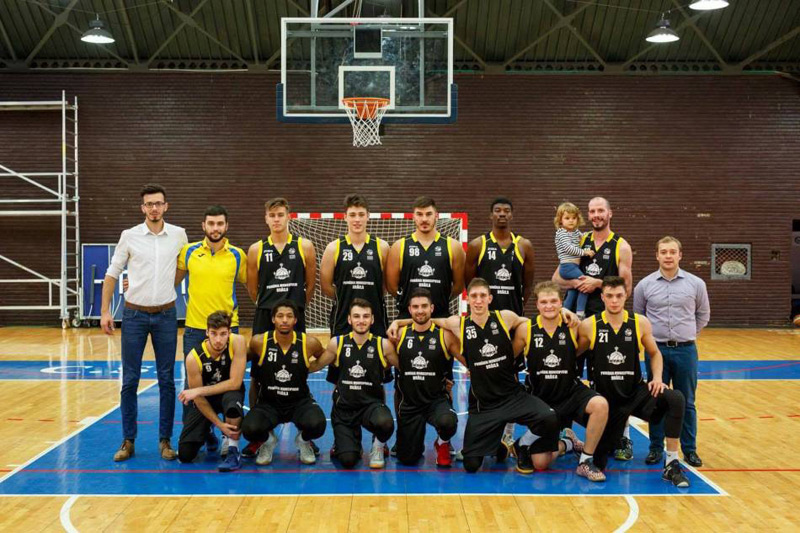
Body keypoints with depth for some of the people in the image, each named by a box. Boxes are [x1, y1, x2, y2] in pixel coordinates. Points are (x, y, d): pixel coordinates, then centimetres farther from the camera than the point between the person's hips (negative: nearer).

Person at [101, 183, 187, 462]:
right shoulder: (129, 236, -2)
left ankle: (165, 440, 13)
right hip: (134, 314, -1)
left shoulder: (179, 235, 0)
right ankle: (128, 441, 13)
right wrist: (105, 311, 0)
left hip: (166, 315, 1)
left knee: (167, 380, 3)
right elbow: (112, 273, 3)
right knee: (130, 380, 3)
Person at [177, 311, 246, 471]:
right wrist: (219, 424, -22)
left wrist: (198, 391, -29)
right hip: (203, 400, 1)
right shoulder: (194, 357, -25)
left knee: (232, 398, -40)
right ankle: (207, 434, 27)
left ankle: (233, 451, -19)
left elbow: (235, 383, -27)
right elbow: (198, 399, -15)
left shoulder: (238, 342, -26)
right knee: (185, 455, -8)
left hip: (229, 393, -1)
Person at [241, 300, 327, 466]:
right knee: (250, 429, -31)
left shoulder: (309, 343, -10)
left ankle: (303, 442, 9)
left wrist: (311, 367, 2)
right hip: (268, 402, 0)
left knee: (316, 424, -32)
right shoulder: (259, 342, -12)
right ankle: (268, 442, 10)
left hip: (300, 401, 0)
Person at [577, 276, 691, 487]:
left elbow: (654, 353, 11)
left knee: (675, 398, -29)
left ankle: (672, 465, -19)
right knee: (598, 462, -1)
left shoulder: (640, 323, -3)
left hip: (636, 392, 1)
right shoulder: (588, 326, -8)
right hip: (605, 398, -1)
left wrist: (657, 378, -5)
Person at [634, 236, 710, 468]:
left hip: (685, 350, 0)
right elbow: (637, 317, 13)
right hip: (656, 350, 0)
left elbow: (703, 315, 15)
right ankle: (656, 448, 16)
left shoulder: (696, 284, 1)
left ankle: (689, 449, 17)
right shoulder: (645, 285, 0)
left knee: (686, 402, 6)